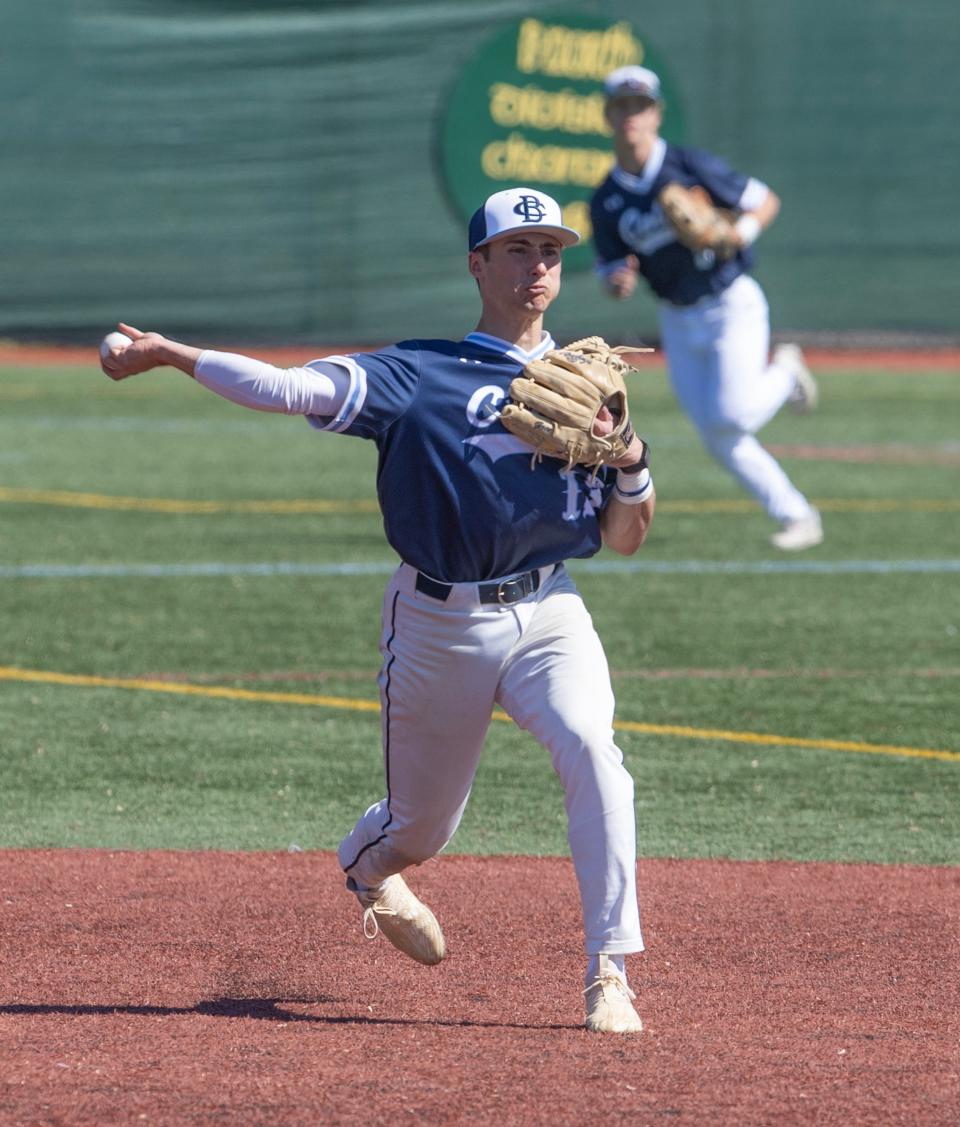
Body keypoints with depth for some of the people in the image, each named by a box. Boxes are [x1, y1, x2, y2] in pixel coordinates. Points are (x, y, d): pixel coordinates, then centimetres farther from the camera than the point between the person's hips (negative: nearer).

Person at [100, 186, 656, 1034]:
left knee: (591, 749, -28)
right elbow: (298, 389, -16)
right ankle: (366, 863, 52)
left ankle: (609, 973, -23)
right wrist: (171, 354, -24)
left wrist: (630, 460, -10)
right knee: (418, 828, 12)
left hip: (547, 615, 1)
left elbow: (625, 539, 10)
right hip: (438, 626, -1)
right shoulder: (421, 375, -2)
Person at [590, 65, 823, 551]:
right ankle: (797, 517, 11)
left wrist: (739, 233, -26)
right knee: (718, 438, 0)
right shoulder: (605, 203, -1)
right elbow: (614, 275, 0)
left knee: (731, 416, -19)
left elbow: (766, 201, -5)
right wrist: (617, 282, -24)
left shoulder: (691, 166, -13)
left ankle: (783, 372, 12)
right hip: (678, 323, 5)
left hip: (732, 305, -5)